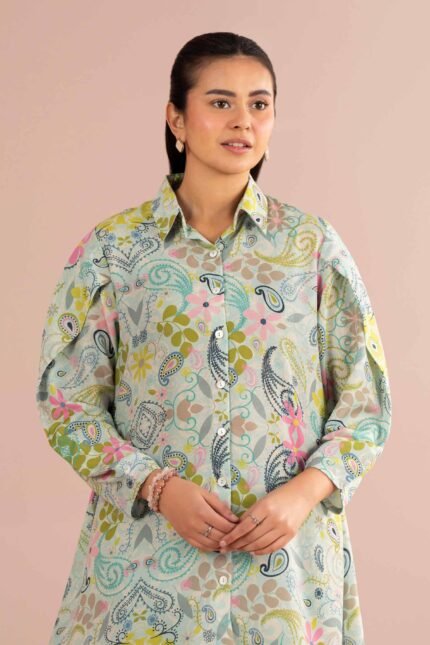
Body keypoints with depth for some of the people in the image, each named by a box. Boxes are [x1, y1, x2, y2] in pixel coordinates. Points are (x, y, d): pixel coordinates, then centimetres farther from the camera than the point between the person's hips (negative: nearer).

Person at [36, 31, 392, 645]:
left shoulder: (312, 242, 1)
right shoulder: (113, 248, -1)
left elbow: (367, 397, 2)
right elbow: (68, 402, -1)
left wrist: (305, 492, -13)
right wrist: (160, 488, -14)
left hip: (288, 554, 1)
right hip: (148, 551, 0)